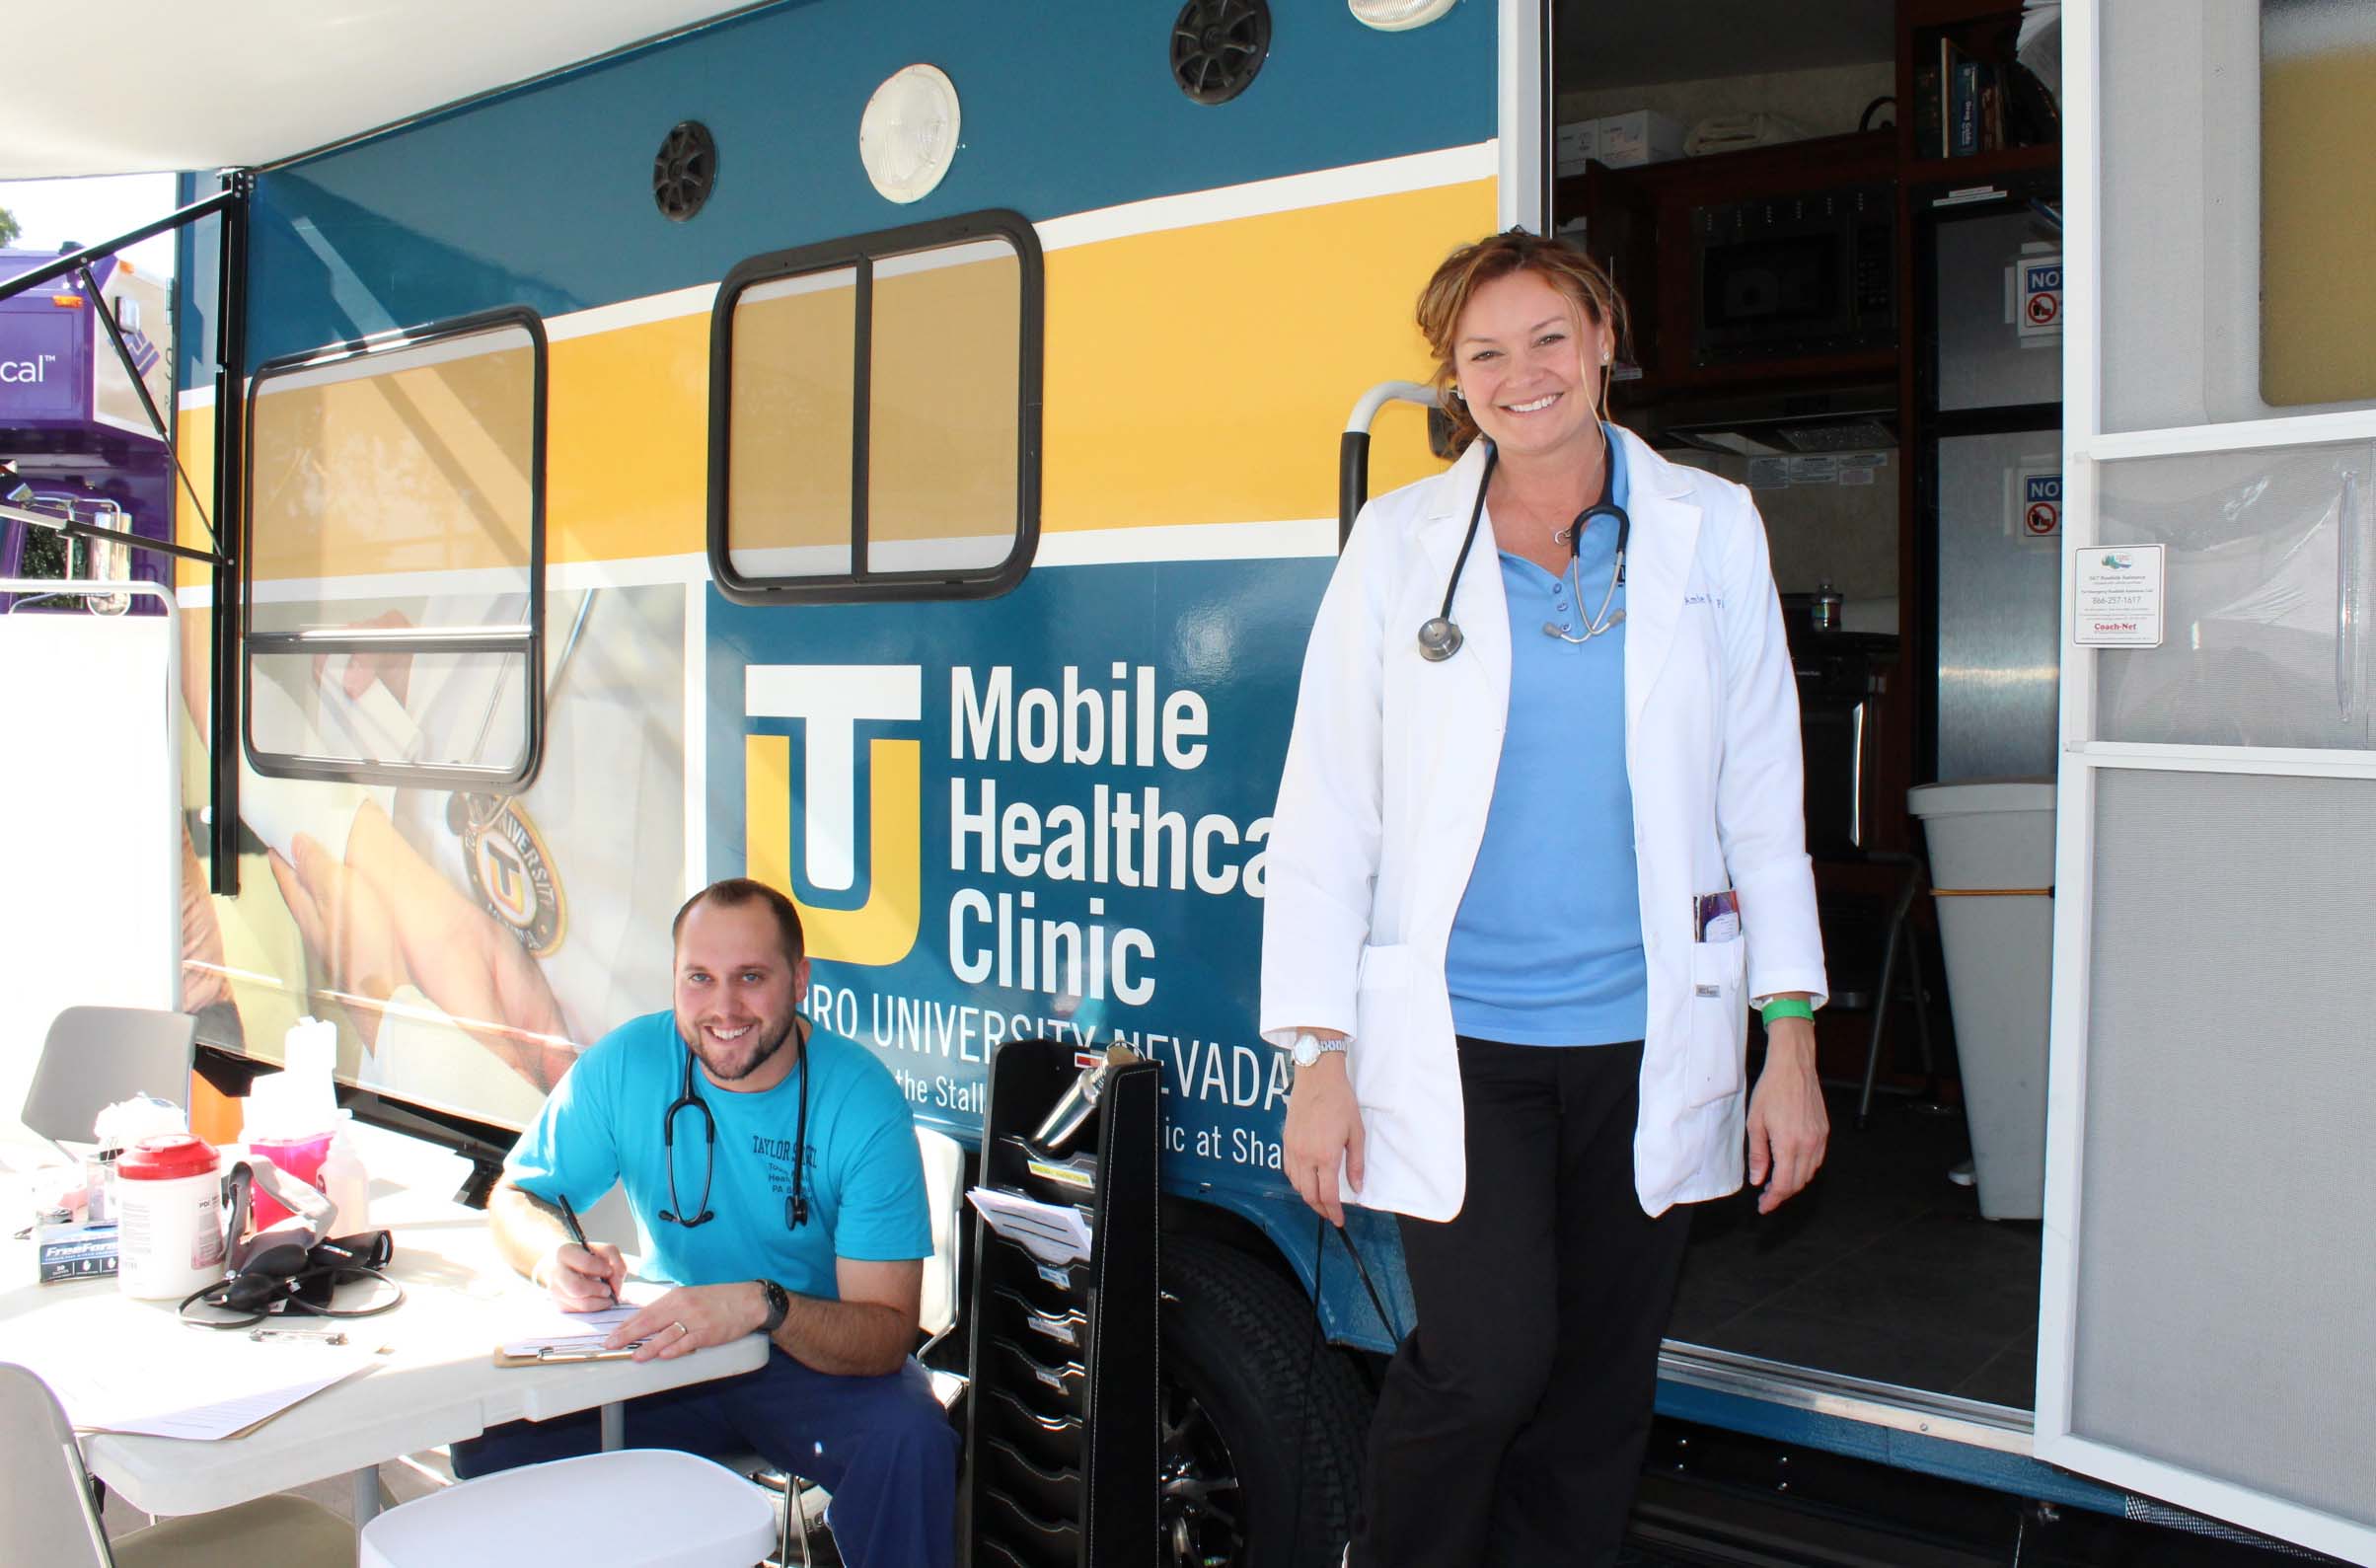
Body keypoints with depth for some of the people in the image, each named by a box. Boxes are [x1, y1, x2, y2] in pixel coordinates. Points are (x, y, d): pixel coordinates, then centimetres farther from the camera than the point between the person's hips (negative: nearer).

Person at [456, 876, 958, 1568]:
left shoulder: (862, 1099, -17)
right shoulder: (625, 1065, -8)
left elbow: (887, 1332, -20)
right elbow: (515, 1198, 5)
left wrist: (764, 1305, -39)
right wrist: (554, 1256, -19)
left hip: (821, 1361, -3)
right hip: (663, 1348, 3)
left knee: (909, 1438, -32)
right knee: (492, 1428, -19)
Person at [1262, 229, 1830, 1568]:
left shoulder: (1709, 529, 6)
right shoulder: (1401, 540, 2)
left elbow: (1764, 796, 8)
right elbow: (1327, 808, 1)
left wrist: (1792, 1037, 3)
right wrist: (1320, 1055, -5)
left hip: (1649, 1040, 2)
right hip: (1455, 1037, -2)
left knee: (1600, 1393, 9)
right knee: (1488, 1361, -12)